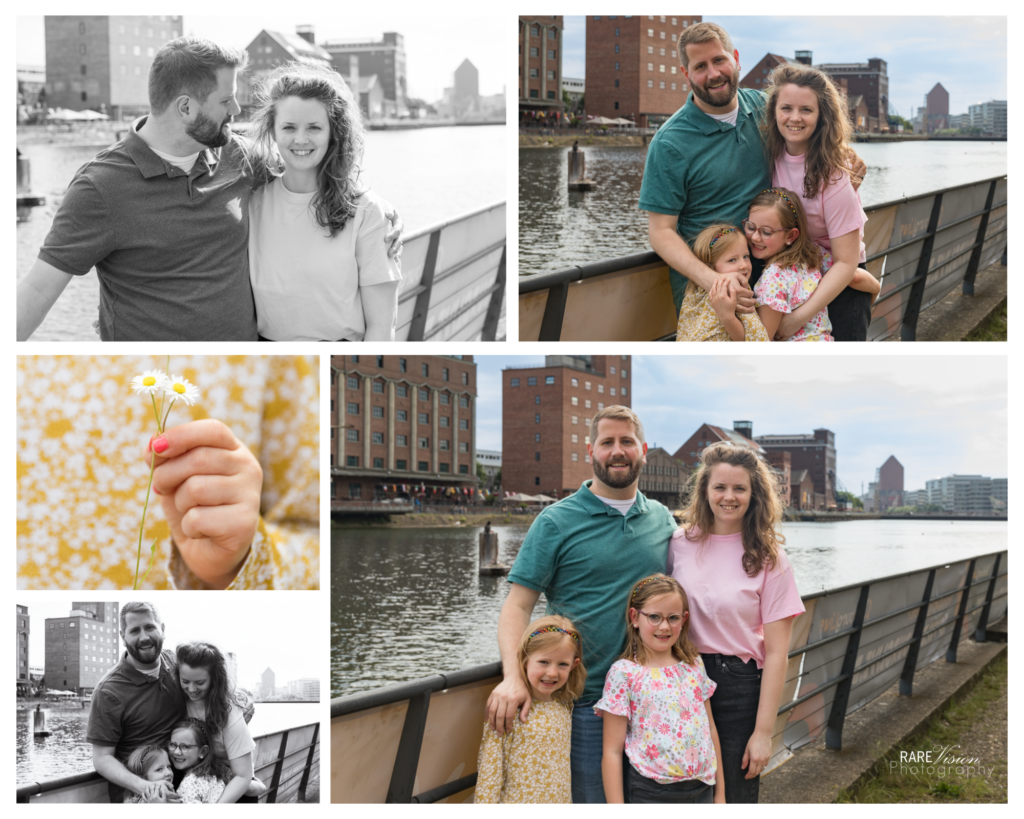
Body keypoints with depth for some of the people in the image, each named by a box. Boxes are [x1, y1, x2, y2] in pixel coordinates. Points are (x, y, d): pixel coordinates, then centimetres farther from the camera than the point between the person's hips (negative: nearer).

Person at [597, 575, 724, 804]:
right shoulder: (624, 673, -8)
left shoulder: (694, 665, 6)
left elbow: (710, 729, 14)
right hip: (649, 792, -4)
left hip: (702, 787, 4)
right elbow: (612, 752, -8)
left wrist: (720, 792, 14)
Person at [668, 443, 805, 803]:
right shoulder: (680, 544, 1)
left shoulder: (768, 558, -5)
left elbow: (776, 652, -6)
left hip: (739, 686, -2)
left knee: (735, 796, 6)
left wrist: (763, 731, -10)